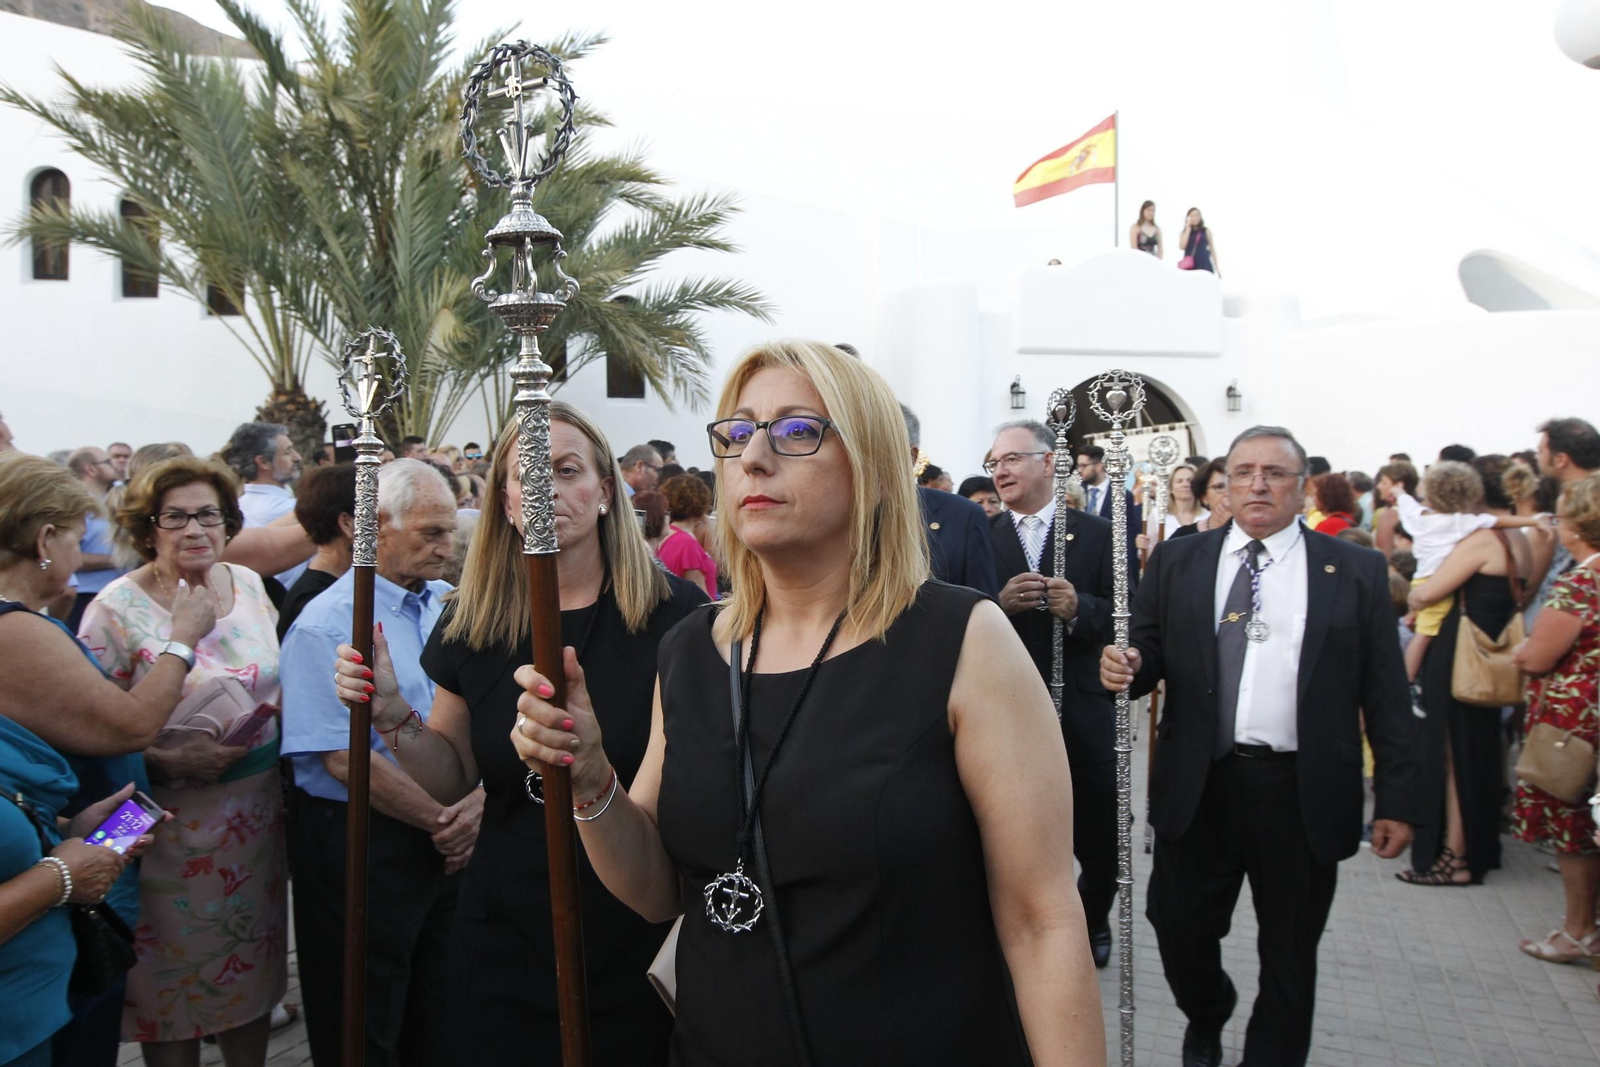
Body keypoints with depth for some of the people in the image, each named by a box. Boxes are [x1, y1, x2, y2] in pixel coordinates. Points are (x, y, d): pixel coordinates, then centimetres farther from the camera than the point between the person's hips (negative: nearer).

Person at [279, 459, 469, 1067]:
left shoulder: (452, 607, 6)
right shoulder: (326, 624, -13)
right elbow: (345, 759, -18)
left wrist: (477, 802, -9)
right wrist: (440, 821, -14)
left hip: (452, 839, 6)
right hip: (363, 845, -6)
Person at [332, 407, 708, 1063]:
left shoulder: (674, 614, -13)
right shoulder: (473, 622, 0)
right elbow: (451, 776, 9)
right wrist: (393, 716, -9)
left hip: (639, 941, -3)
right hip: (507, 933, 3)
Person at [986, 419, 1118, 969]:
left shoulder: (1097, 534, 0)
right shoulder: (983, 537, 3)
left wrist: (1079, 608, -21)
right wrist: (1001, 604, -19)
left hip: (1082, 715, 0)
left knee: (1101, 842, 12)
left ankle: (1092, 921, 41)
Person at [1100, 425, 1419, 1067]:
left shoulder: (1357, 572, 2)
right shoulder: (1177, 562, 5)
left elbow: (1385, 695, 0)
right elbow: (1150, 653, 4)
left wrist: (1397, 799, -2)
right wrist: (1128, 666, -20)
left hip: (1303, 795, -1)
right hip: (1197, 786, 1)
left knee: (1289, 955, 12)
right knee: (1179, 929, 10)